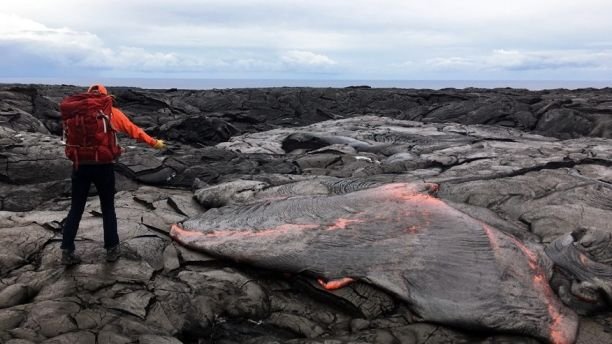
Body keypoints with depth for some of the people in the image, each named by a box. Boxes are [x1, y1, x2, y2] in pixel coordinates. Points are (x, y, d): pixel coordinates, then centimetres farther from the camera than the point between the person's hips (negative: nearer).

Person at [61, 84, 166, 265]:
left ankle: (67, 252, 10)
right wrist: (153, 143, 17)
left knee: (76, 209, 10)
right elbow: (133, 130, 8)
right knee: (108, 208, 12)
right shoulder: (112, 113, 3)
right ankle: (112, 249, 18)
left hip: (80, 165, 2)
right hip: (103, 165, -2)